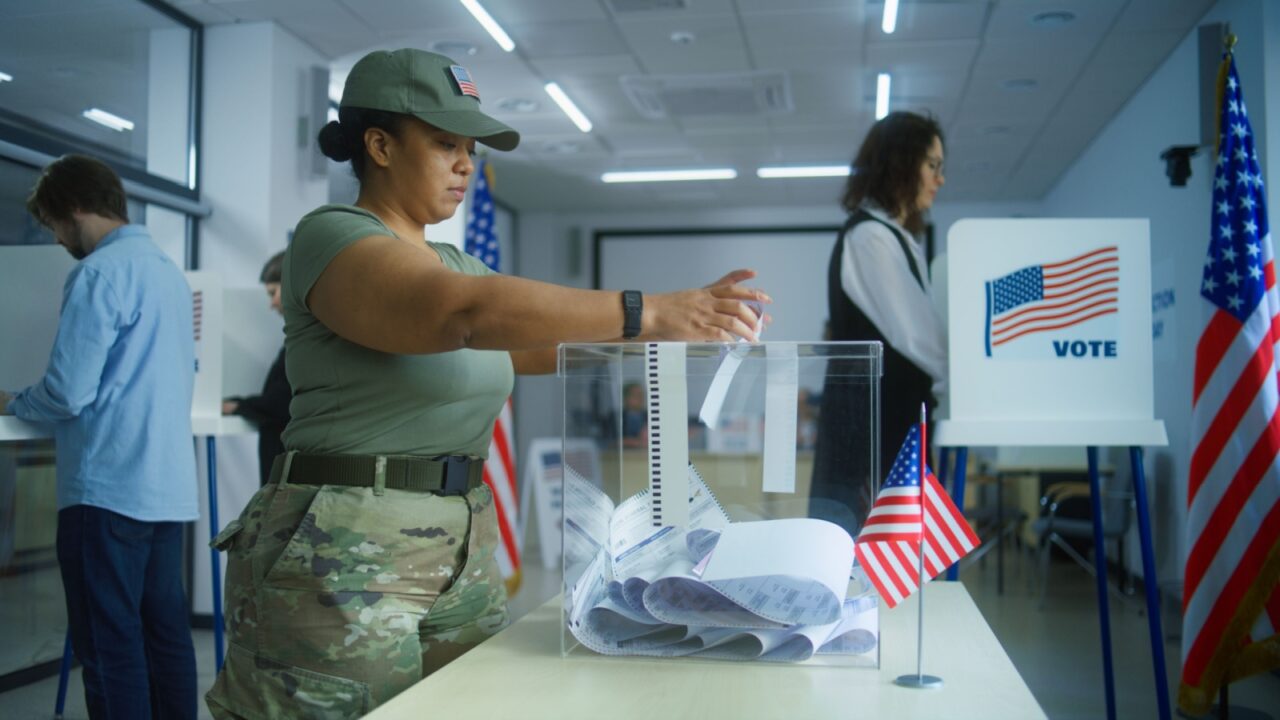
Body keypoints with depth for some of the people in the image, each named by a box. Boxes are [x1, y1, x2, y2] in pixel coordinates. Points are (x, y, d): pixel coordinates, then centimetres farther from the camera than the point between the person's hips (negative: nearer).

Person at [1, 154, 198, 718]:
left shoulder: (99, 273, -10)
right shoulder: (170, 272, 14)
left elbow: (68, 392, -14)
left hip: (110, 487, -8)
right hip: (169, 485, 8)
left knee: (108, 643, -1)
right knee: (165, 631, 11)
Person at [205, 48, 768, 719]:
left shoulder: (453, 262, 17)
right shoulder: (330, 236, -9)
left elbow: (543, 343, 14)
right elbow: (470, 311, -26)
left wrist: (686, 322, 0)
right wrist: (647, 313, -27)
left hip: (464, 552, 8)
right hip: (343, 552, -7)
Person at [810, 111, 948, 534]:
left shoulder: (895, 238, 19)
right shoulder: (869, 236, -10)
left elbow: (915, 329, 16)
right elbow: (916, 336, -15)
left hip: (893, 424, 9)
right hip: (870, 426, -9)